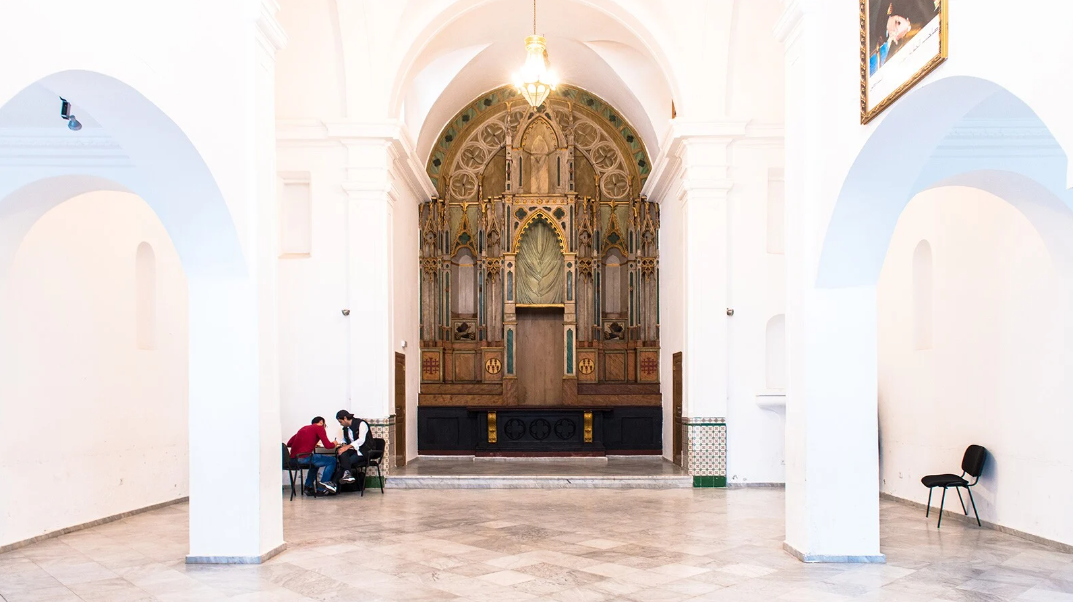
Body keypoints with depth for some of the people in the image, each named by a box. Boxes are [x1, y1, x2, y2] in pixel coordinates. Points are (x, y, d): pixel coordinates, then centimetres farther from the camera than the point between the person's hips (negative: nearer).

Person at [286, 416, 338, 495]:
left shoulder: (304, 428, 24)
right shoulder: (319, 428, 3)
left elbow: (289, 443, 23)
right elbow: (327, 445, -7)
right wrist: (334, 444, 18)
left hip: (293, 458, 8)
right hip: (304, 457, -8)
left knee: (314, 462, 37)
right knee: (332, 460, 5)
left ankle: (308, 487, 32)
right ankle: (325, 482, 3)